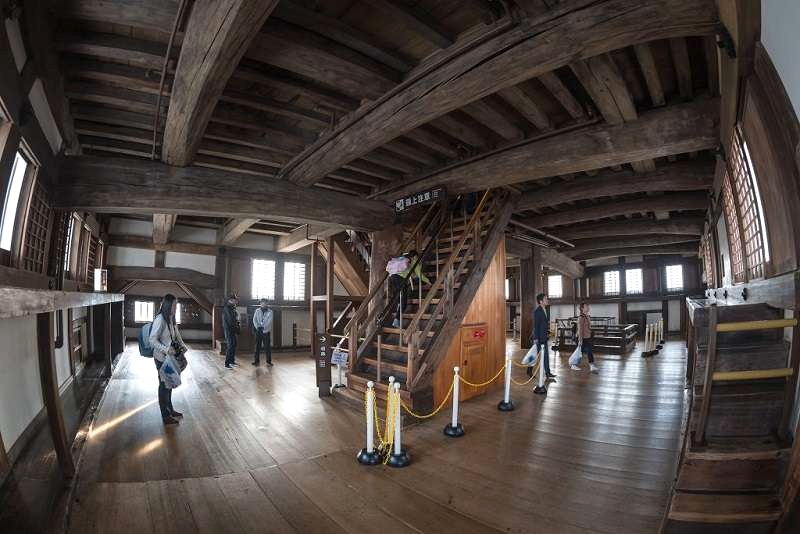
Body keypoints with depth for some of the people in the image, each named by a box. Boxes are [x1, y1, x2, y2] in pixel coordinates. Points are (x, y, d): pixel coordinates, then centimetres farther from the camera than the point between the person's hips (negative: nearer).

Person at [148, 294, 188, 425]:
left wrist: (182, 345, 2)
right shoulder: (160, 319, -21)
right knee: (164, 385, 4)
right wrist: (166, 349, -27)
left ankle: (170, 410, 35)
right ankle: (166, 416, 18)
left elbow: (176, 334, 15)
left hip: (170, 357, 8)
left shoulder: (171, 319, 3)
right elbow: (152, 340, -20)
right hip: (162, 358, -8)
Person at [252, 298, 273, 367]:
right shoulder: (257, 310, 7)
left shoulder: (270, 312, 0)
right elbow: (254, 319, -1)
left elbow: (269, 321, -10)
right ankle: (256, 360, 15)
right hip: (258, 330, 2)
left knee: (267, 347, -2)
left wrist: (263, 327, -23)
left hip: (266, 331, -2)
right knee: (257, 346, 5)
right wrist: (257, 327, -16)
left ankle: (268, 361, 3)